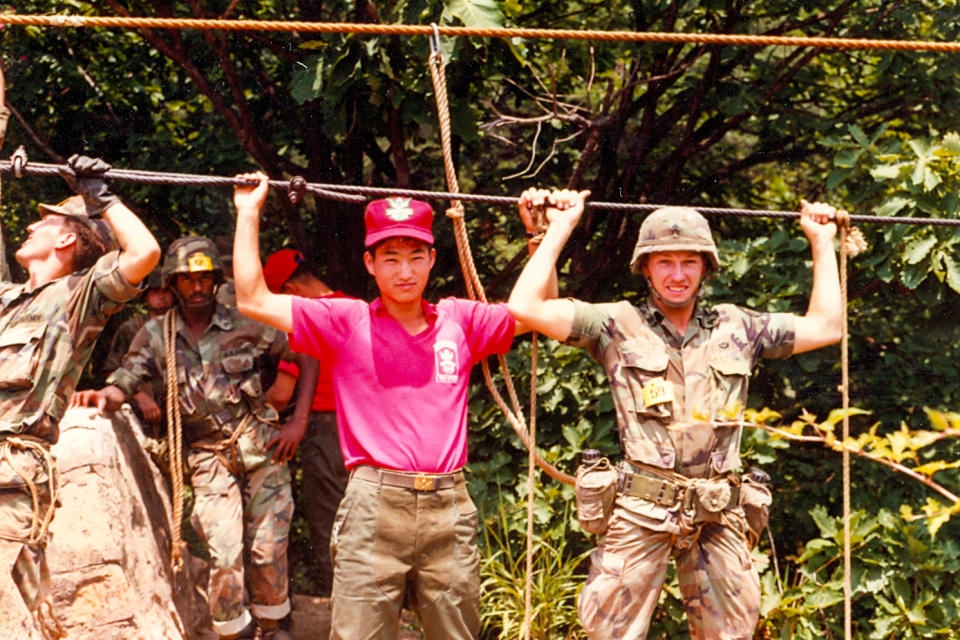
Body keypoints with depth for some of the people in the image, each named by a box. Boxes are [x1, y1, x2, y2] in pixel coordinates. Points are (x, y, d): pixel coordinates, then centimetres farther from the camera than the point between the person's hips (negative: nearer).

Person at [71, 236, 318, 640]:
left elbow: (307, 356, 3)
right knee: (224, 558, -10)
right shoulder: (156, 335, 4)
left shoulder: (245, 325, -1)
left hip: (261, 448, 0)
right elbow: (123, 386, 0)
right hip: (208, 456, 0)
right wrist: (101, 396, -26)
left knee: (269, 550, 2)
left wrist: (298, 423, -4)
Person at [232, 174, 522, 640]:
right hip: (374, 506, -2)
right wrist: (249, 215, 5)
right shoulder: (347, 322, 5)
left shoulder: (460, 321, 12)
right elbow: (253, 301, 3)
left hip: (449, 511, 3)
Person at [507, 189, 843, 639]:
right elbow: (527, 307, -2)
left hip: (720, 517, 3)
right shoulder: (619, 326, 5)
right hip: (641, 512, -3)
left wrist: (822, 243, 21)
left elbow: (824, 327, 18)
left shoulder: (736, 328, 14)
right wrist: (558, 230, 3)